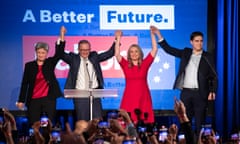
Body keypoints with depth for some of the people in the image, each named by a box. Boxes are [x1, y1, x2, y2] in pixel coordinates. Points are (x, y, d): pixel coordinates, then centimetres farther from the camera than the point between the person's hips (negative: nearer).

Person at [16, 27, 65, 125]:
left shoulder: (50, 63, 7)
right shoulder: (29, 65, 7)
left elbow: (59, 53, -8)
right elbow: (24, 84, 6)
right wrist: (21, 100, 3)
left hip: (49, 98, -1)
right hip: (33, 100, 1)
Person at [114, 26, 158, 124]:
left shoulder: (144, 64, 7)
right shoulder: (125, 65, 6)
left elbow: (154, 50, 3)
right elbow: (117, 54, -5)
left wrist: (152, 34, 1)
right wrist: (118, 38, -6)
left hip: (143, 97, 0)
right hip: (129, 97, 0)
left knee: (145, 122, -4)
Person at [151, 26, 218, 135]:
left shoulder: (208, 57, 2)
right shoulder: (186, 53, 10)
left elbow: (214, 76, 3)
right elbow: (168, 49, 9)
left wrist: (212, 91, -10)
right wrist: (158, 34, 1)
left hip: (200, 93, -3)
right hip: (186, 92, 3)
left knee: (199, 121, 0)